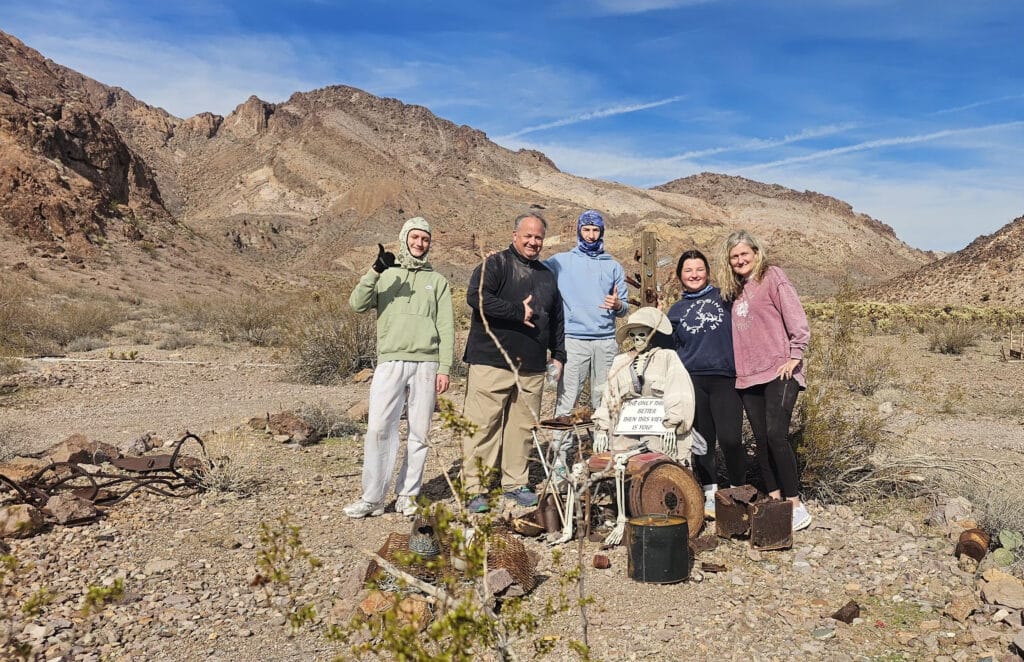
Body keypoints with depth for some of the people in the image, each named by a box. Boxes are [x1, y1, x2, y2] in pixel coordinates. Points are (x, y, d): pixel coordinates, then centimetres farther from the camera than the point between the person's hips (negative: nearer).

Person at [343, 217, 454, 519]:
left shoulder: (437, 281, 14)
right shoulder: (385, 276, 14)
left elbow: (446, 327, 9)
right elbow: (357, 304, -2)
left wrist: (444, 368, 0)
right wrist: (374, 271, -14)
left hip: (426, 363, 1)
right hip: (390, 361, -1)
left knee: (419, 432, 2)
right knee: (378, 428, -8)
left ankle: (408, 494, 13)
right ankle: (372, 498, -1)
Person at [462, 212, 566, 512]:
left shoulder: (547, 276, 19)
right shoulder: (496, 265, -2)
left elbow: (555, 320, 27)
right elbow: (476, 296, -19)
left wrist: (558, 355, 20)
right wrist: (518, 312, -16)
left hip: (532, 368, 6)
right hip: (492, 362, -6)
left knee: (522, 426, 9)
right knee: (482, 426, -4)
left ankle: (515, 483, 22)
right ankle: (474, 488, 3)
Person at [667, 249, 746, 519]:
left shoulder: (725, 296, 10)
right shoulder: (676, 311, 16)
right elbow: (670, 349, 19)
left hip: (725, 378, -2)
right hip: (692, 380, 2)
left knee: (730, 439, -11)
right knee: (702, 441, 4)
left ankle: (738, 492, 9)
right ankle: (711, 493, 17)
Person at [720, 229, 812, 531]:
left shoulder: (772, 277, -1)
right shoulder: (734, 291, 18)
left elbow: (797, 319, -7)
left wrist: (795, 356, -11)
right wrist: (738, 366, 14)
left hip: (778, 372, -7)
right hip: (747, 376, 7)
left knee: (776, 434, -14)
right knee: (761, 440, 6)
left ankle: (796, 504, -4)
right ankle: (775, 501, 15)